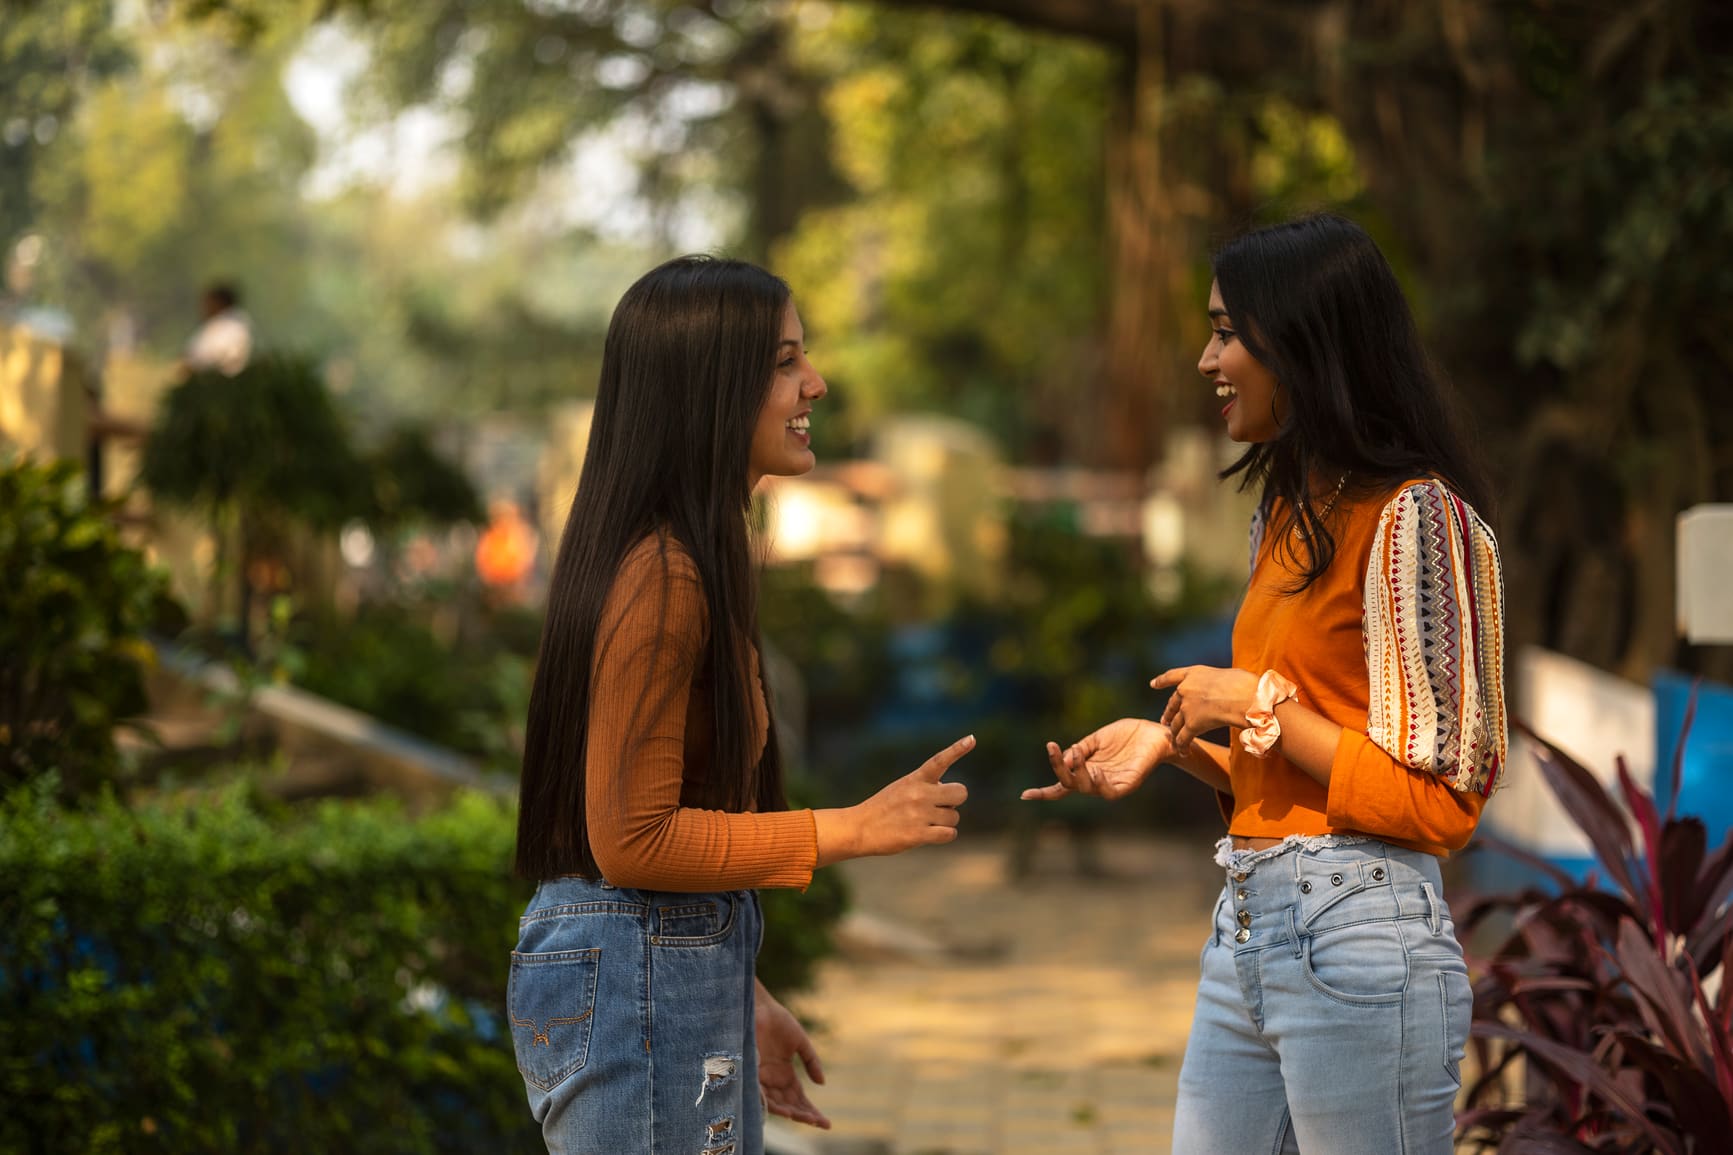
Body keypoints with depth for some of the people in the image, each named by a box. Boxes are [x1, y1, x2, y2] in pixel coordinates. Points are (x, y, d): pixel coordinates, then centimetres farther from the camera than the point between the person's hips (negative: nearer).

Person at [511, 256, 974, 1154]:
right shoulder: (660, 578, -17)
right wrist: (853, 829, -16)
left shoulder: (685, 560, 13)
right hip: (632, 983, -10)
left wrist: (739, 999, 19)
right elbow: (631, 840, -20)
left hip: (678, 975, 10)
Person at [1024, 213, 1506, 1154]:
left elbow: (1437, 800, -13)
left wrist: (1261, 706, -12)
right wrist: (1173, 744, 5)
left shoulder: (1413, 519, -12)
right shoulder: (1285, 516, 15)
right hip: (1245, 928, 8)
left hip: (1358, 937, -8)